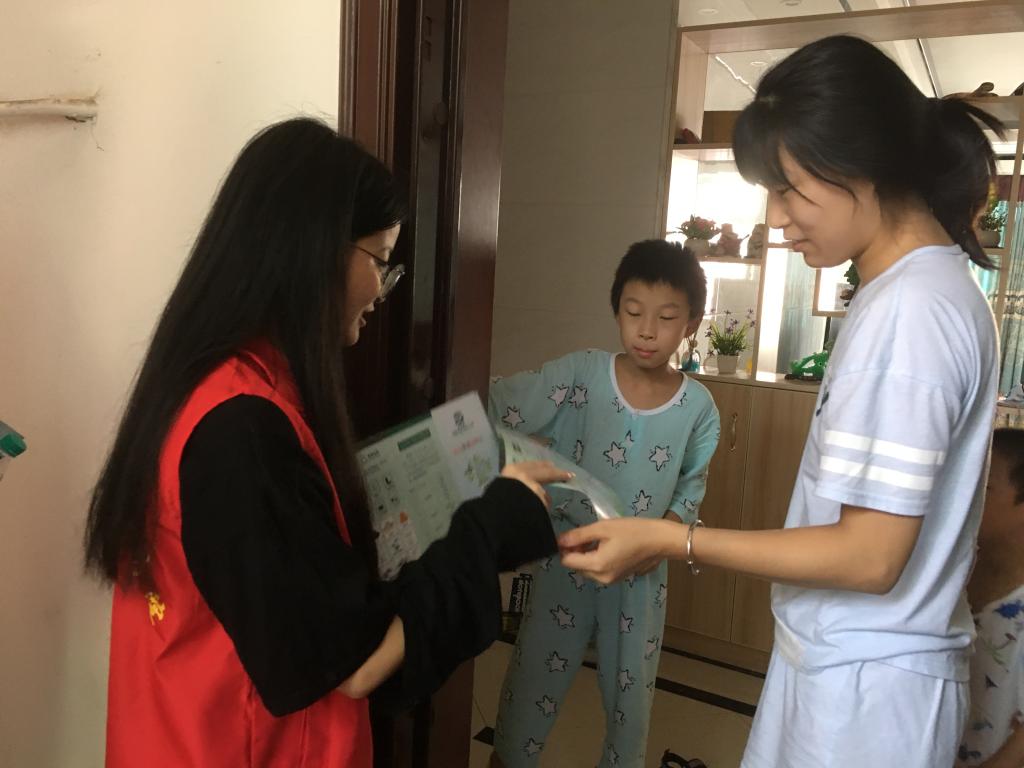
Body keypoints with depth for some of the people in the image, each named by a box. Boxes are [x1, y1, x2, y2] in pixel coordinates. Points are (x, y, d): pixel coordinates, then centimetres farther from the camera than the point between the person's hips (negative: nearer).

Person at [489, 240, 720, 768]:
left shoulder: (697, 406, -9)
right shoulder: (580, 375, -15)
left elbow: (692, 488, 3)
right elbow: (498, 410, -18)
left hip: (640, 573, 2)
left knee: (630, 697, 20)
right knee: (532, 684, 14)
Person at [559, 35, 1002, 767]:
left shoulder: (909, 310, -23)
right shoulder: (926, 288, 7)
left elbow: (870, 557, -23)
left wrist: (668, 539, -21)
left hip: (866, 681, -8)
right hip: (842, 659, 8)